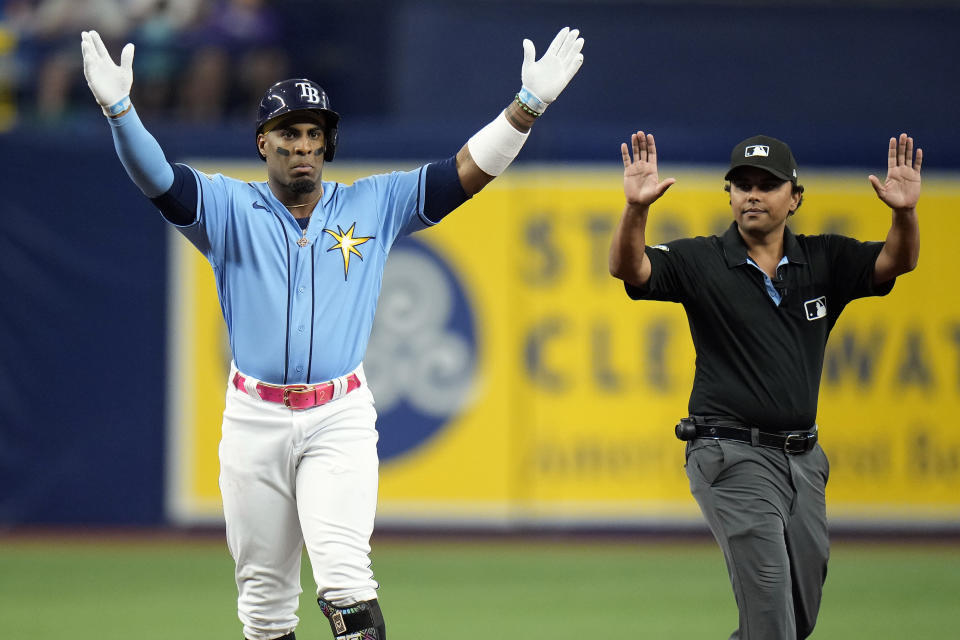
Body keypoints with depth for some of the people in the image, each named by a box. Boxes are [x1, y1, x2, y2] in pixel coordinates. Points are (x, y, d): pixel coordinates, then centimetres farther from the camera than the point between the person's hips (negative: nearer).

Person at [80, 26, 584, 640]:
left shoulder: (372, 206, 7)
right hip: (255, 421, 1)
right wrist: (118, 107, -32)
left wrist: (529, 104, -14)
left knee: (345, 573, -19)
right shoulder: (231, 209, 3)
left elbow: (468, 171, 1)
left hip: (340, 421, -1)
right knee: (265, 590, 7)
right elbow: (157, 177, -13)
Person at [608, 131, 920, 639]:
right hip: (732, 457, -5)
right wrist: (636, 208, -38)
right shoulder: (701, 262, -3)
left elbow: (896, 262, -9)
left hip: (803, 458, 5)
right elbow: (628, 268, -17)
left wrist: (905, 213, -31)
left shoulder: (824, 261, 5)